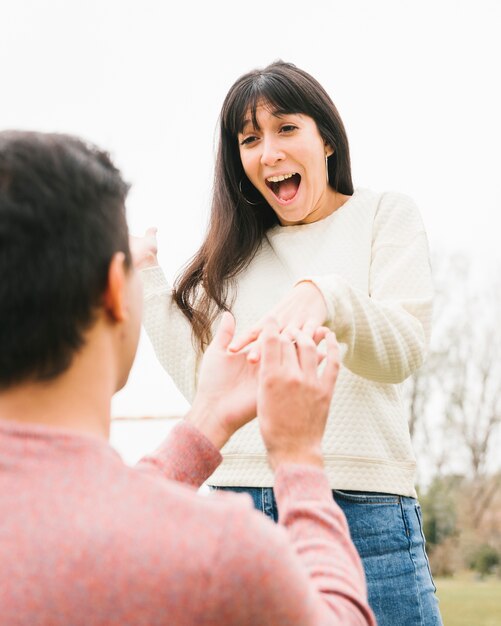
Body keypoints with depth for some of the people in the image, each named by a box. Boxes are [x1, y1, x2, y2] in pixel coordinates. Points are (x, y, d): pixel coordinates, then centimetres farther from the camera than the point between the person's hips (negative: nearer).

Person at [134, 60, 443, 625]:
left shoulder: (385, 214, 6)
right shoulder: (237, 251, 17)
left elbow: (403, 352, -10)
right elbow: (199, 378, 12)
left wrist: (328, 295, -30)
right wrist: (145, 273, 13)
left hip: (361, 510, -3)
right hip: (238, 498, 3)